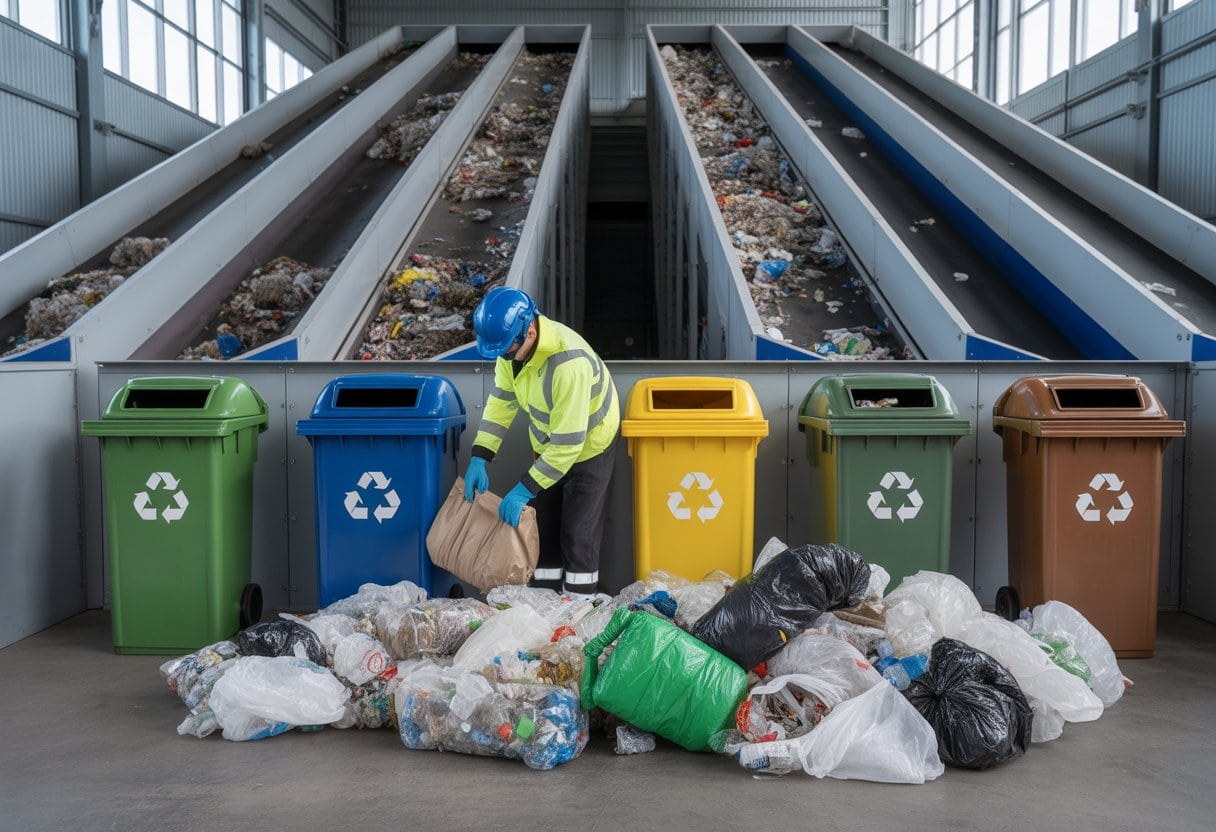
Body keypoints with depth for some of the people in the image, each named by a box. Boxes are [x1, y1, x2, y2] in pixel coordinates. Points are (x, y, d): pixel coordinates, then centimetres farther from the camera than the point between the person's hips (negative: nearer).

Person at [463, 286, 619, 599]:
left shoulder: (570, 362, -40)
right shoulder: (511, 343, -16)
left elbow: (568, 442, -35)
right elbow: (501, 399, -3)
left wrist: (524, 490, -32)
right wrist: (480, 457, -12)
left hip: (588, 445, -7)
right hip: (546, 444, 7)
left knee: (578, 533, -4)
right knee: (542, 525, 11)